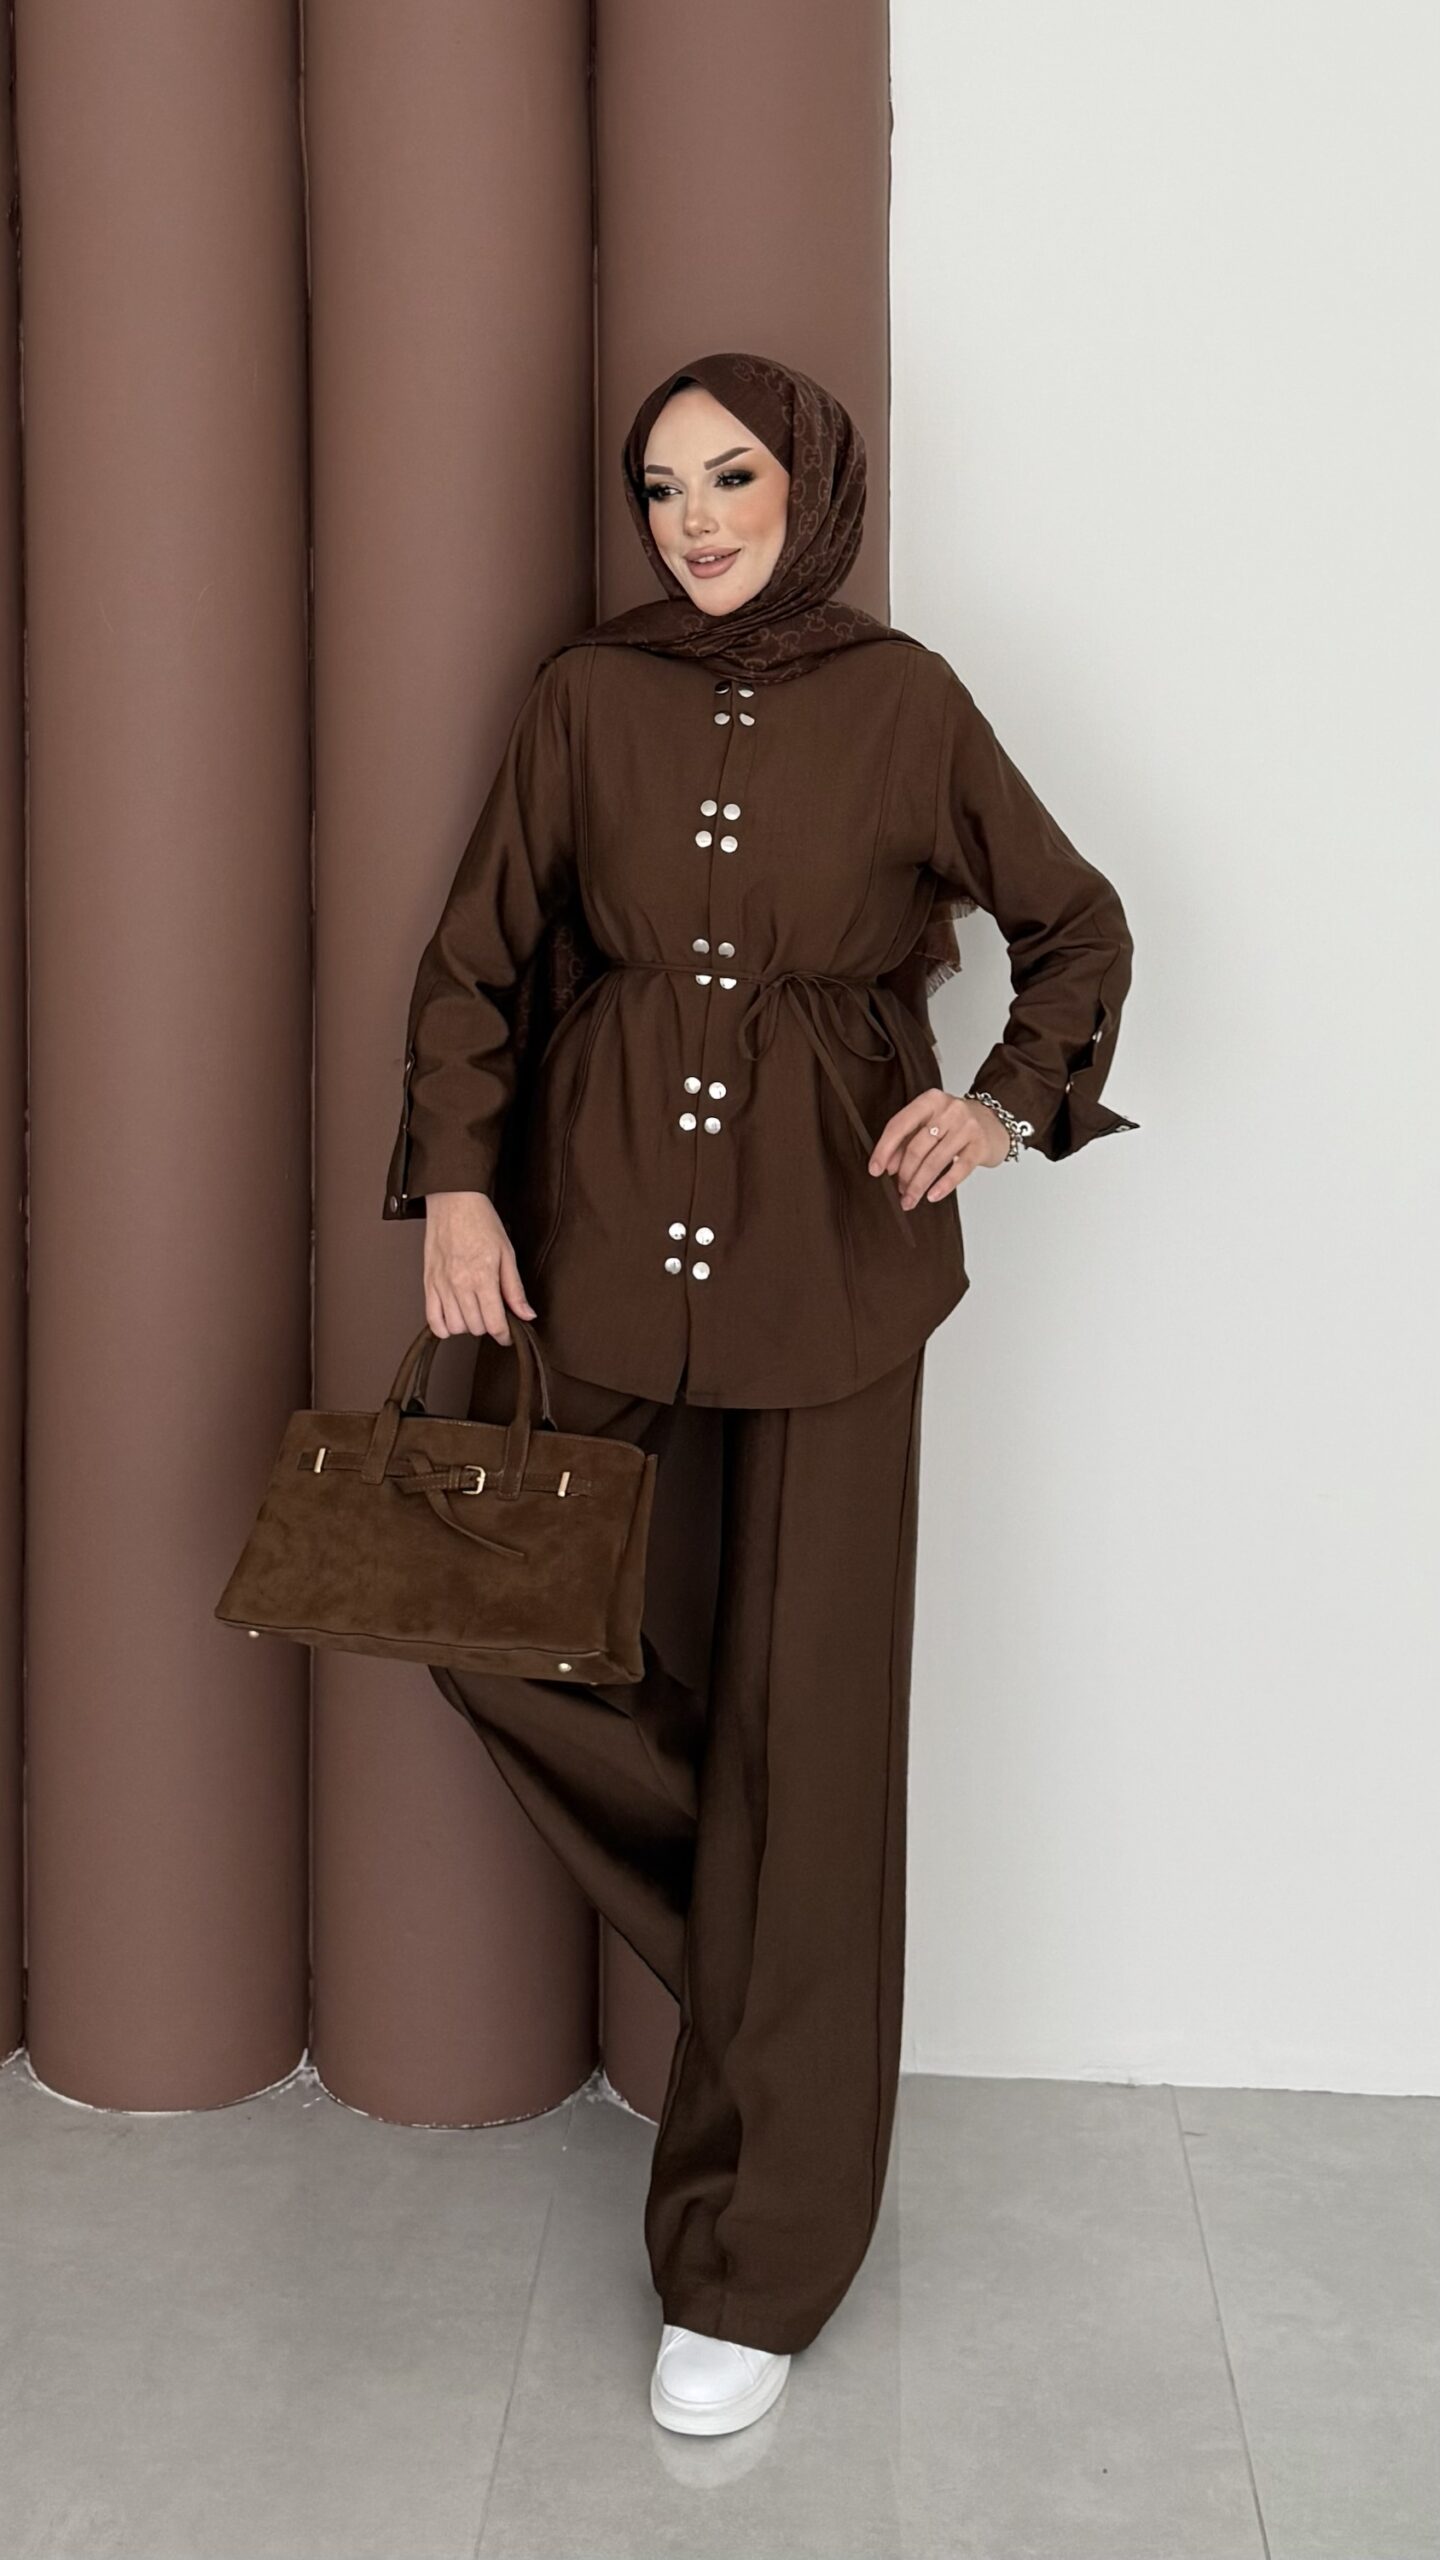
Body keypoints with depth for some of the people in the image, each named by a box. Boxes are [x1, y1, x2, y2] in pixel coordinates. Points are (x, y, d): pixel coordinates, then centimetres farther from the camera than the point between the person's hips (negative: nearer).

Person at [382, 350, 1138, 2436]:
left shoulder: (901, 701, 0)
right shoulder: (587, 697, 4)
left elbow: (1079, 927, 8)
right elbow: (475, 960, 8)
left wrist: (1011, 1102, -10)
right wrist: (455, 1184, -5)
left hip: (829, 1252, -2)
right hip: (606, 1237, 3)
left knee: (805, 1724, -2)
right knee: (501, 1614, 1)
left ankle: (760, 2263, 11)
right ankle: (751, 1961, 31)